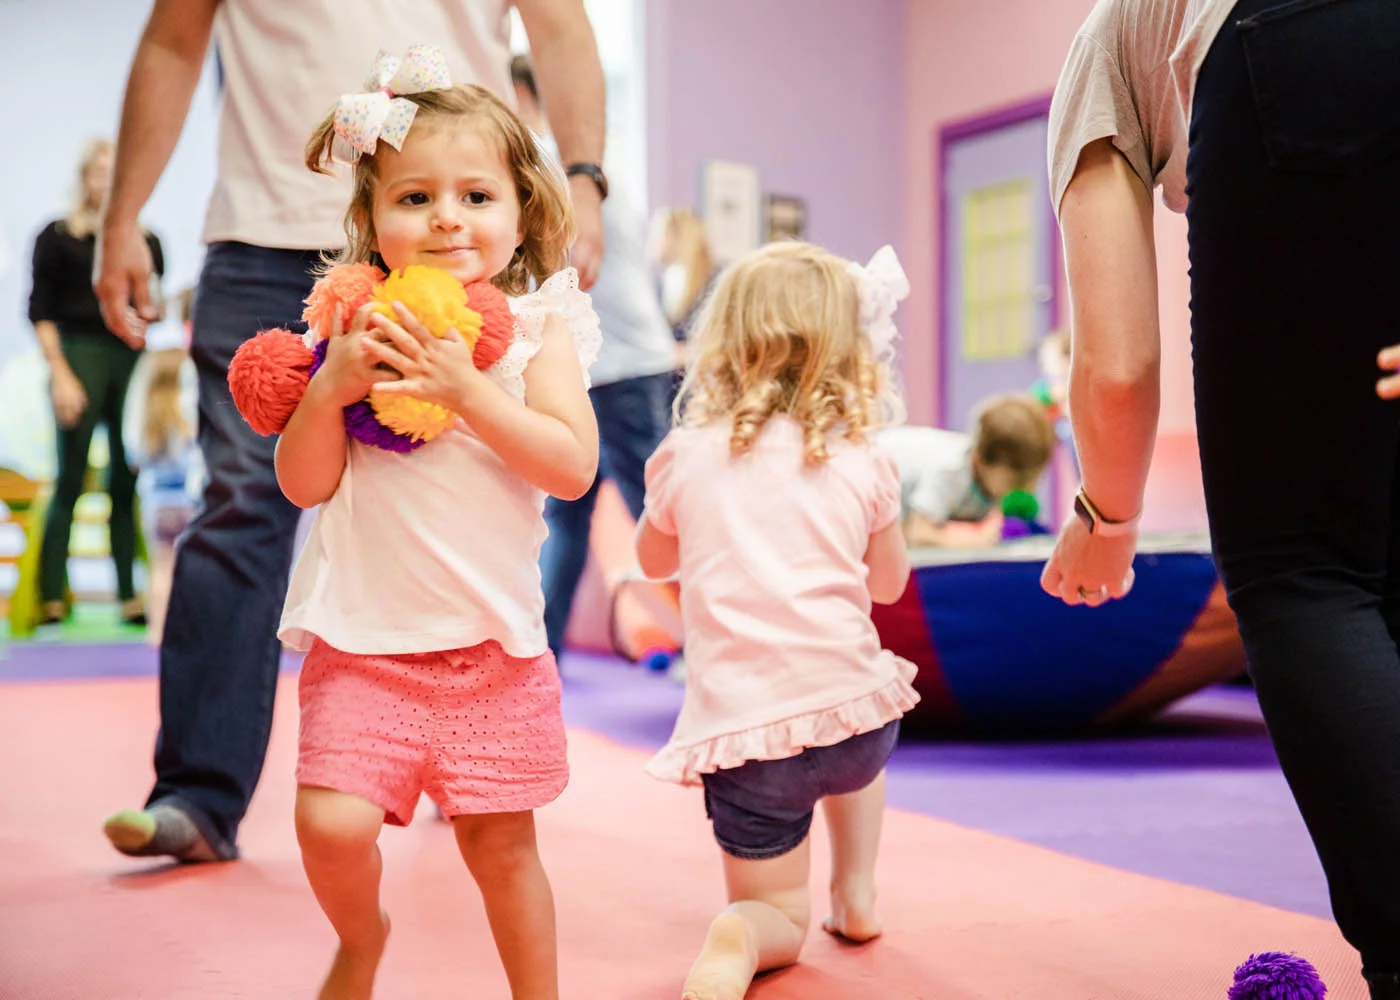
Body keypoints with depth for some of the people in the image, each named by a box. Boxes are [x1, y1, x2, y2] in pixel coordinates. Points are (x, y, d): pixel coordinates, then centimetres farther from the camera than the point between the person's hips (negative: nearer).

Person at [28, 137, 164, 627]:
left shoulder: (146, 241, 13)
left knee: (129, 484, 2)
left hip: (134, 360, 3)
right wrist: (61, 375, -6)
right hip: (80, 353, -3)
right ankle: (51, 598, -2)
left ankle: (131, 596, 6)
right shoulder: (58, 236, 5)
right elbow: (41, 311, 2)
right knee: (71, 480, -5)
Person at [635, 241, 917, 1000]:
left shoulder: (685, 456, 3)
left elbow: (654, 560, 23)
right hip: (852, 711, 1)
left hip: (741, 728, -1)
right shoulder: (862, 464, 3)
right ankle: (856, 895, 32)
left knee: (778, 918, 16)